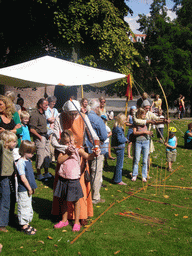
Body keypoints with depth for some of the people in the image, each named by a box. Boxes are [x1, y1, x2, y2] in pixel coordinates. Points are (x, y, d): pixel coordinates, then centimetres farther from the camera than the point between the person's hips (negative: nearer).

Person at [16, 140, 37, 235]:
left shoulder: (28, 161, 9)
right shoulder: (20, 163, -19)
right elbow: (23, 178, -21)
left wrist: (33, 187, 12)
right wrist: (29, 188, -14)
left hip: (29, 189, 9)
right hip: (23, 190, -9)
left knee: (29, 206, 17)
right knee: (24, 207, 1)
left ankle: (26, 224, 29)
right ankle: (24, 225, 13)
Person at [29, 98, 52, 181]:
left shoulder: (43, 114, 13)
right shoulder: (35, 115, -16)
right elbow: (32, 129, -19)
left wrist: (46, 135, 13)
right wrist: (40, 137, -14)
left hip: (45, 137, 9)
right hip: (39, 138, -9)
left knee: (47, 156, 13)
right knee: (40, 156, -2)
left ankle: (46, 173, 25)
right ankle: (39, 175, 11)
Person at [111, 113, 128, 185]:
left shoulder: (116, 127, 9)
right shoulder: (118, 128, -21)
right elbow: (120, 139, -24)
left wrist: (124, 139, 4)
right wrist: (126, 139, -8)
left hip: (119, 148, 10)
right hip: (120, 148, -10)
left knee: (119, 164, 20)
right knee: (120, 164, 0)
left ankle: (115, 178, 31)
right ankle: (118, 180, 10)